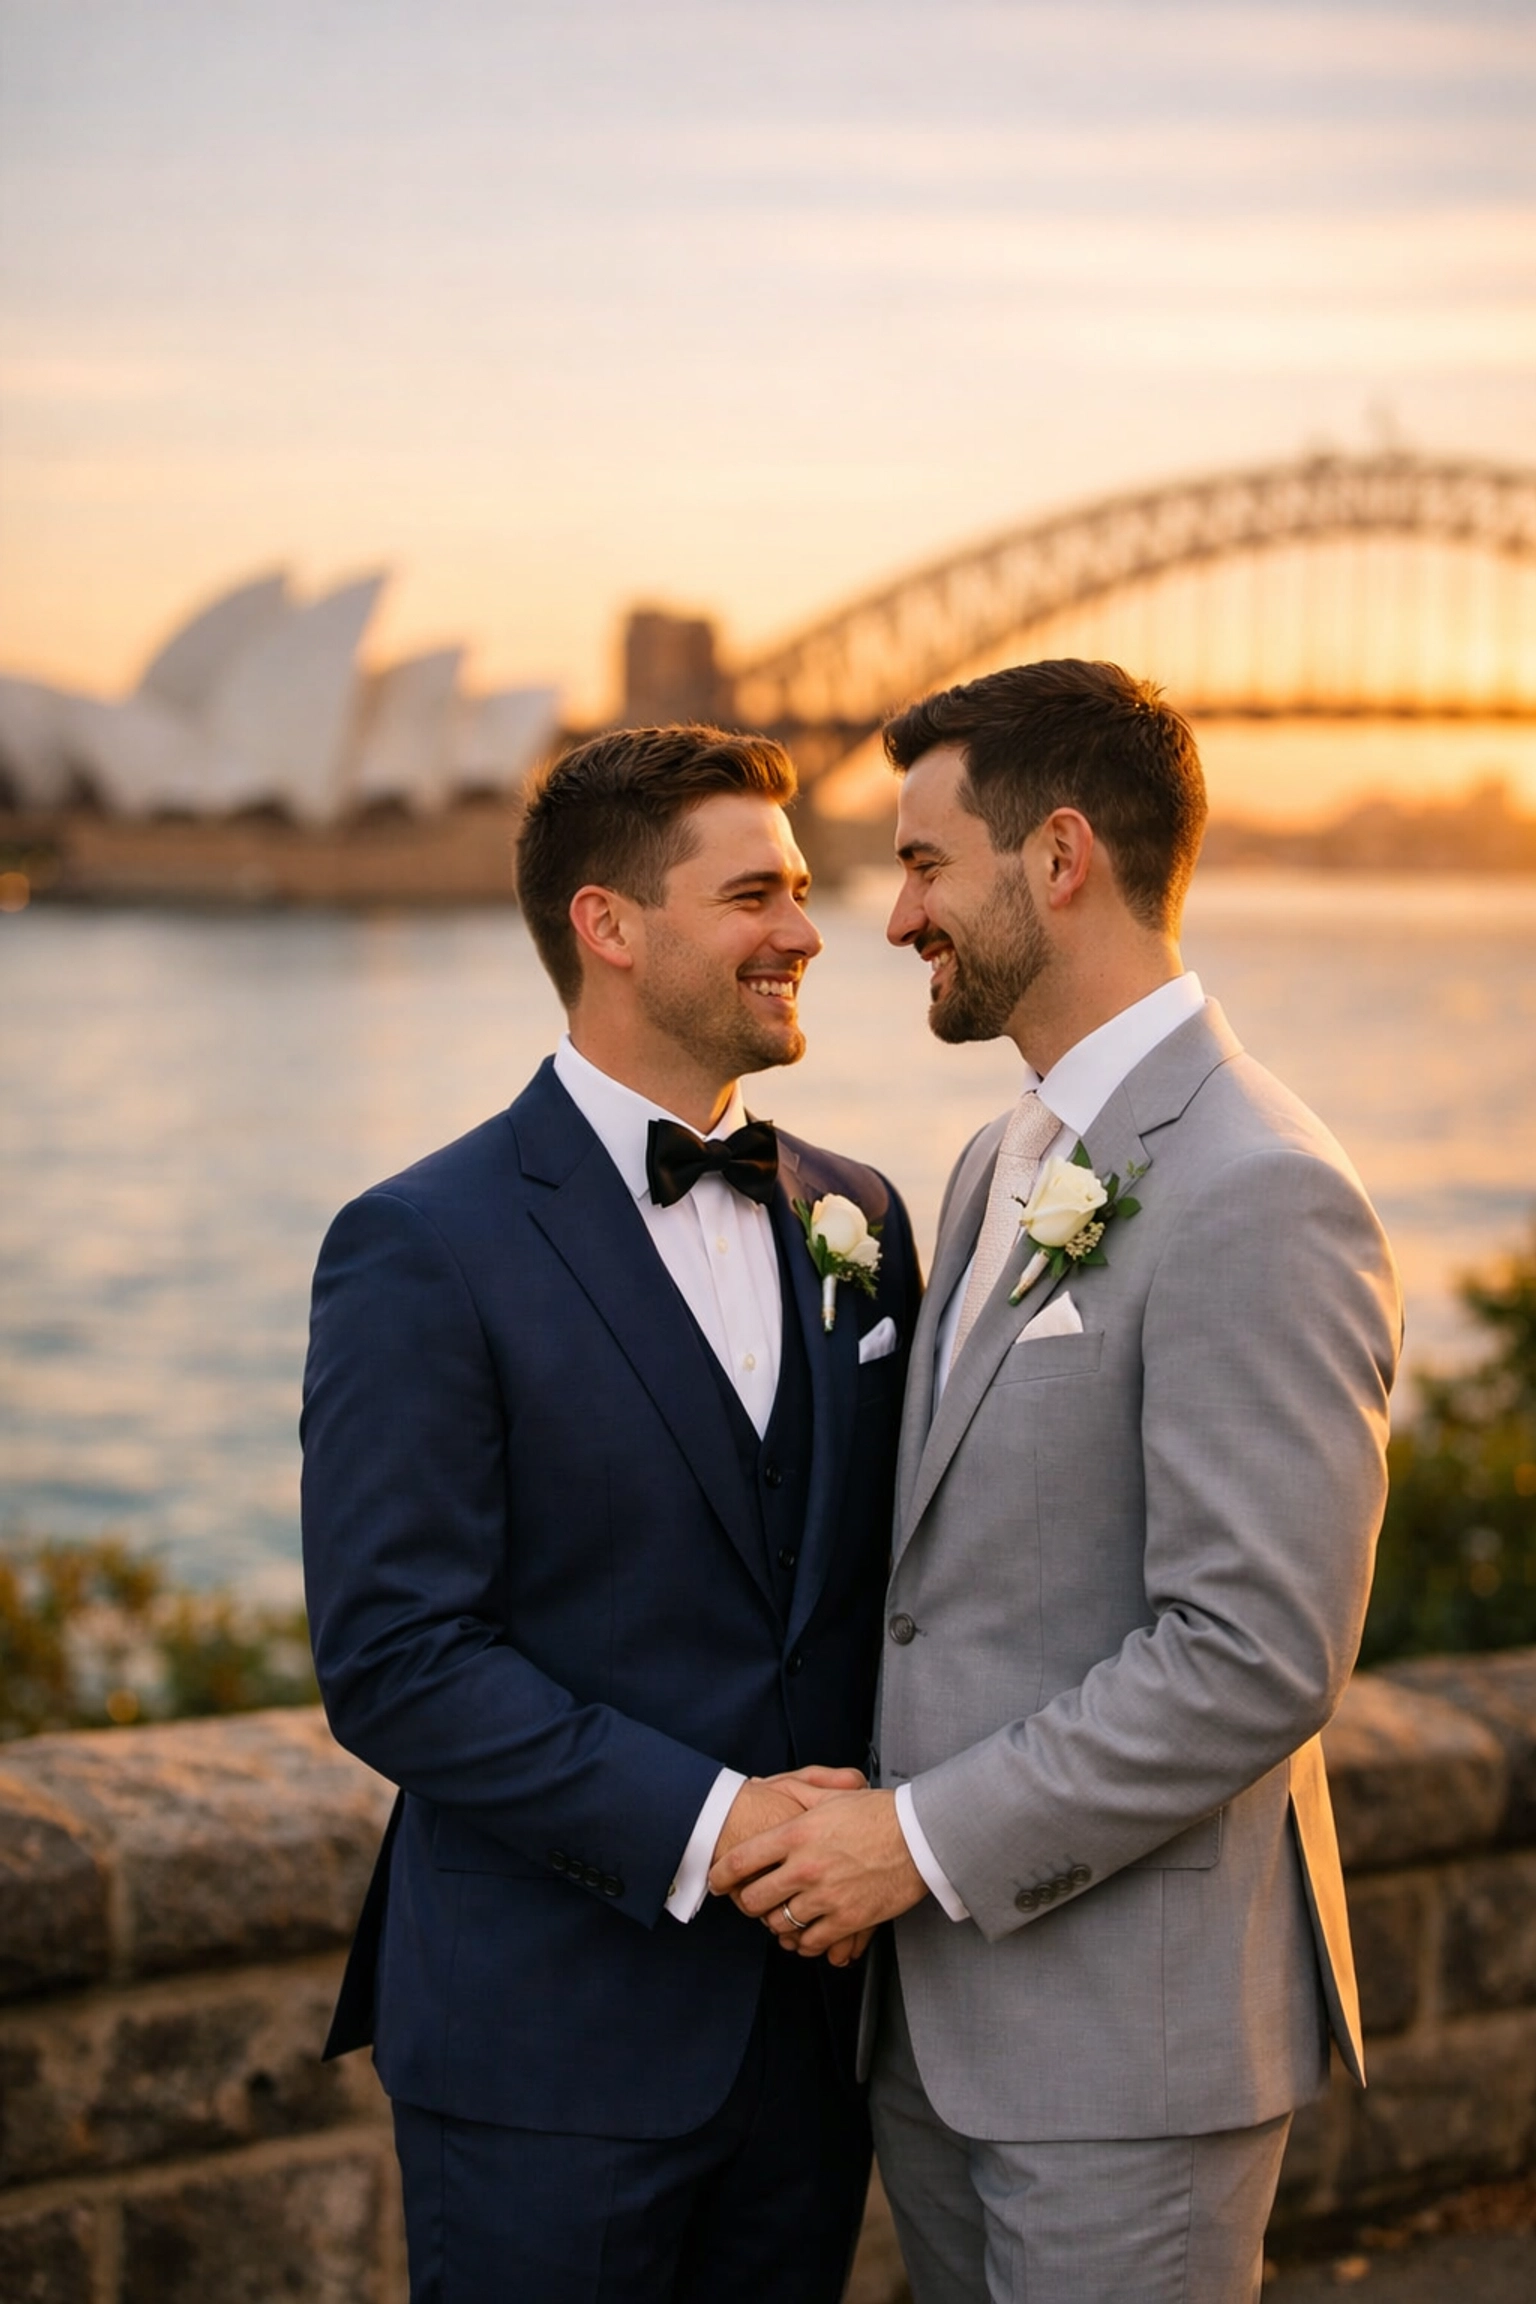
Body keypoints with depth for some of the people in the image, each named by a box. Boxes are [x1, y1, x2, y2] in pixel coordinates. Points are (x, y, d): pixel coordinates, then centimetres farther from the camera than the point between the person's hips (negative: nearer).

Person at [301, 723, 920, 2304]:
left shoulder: (854, 1217, 9)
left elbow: (876, 1565, 13)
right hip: (552, 2047, -6)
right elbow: (392, 1659, -16)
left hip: (812, 2018, 6)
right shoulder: (423, 1253, -11)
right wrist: (699, 1825, -20)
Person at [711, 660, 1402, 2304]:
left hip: (1125, 2040, -9)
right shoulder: (1005, 1164, 13)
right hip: (939, 2008, 9)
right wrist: (871, 1820, 5)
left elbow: (1260, 1659, -23)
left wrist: (931, 1837, -19)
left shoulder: (1256, 1199, -18)